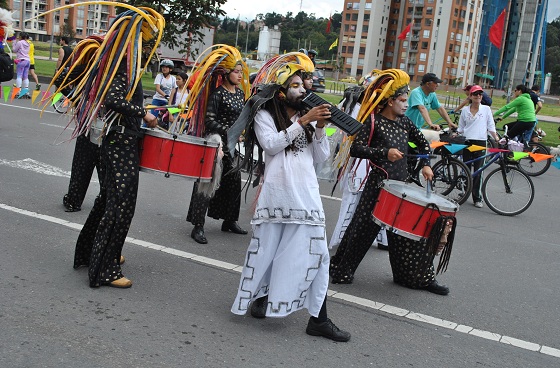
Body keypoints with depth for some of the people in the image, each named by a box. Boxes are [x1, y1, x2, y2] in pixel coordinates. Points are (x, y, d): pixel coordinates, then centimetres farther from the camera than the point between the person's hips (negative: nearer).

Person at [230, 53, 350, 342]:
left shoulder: (307, 117, 17)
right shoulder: (265, 115, 5)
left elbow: (321, 156, 11)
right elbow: (271, 144, -13)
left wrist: (319, 127, -3)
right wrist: (303, 122, -14)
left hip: (306, 195, 4)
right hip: (276, 193, -4)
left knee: (315, 252, -1)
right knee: (267, 248, 5)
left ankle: (318, 319, 4)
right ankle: (261, 294, 29)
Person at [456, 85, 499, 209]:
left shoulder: (486, 109, 6)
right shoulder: (465, 110, 10)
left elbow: (491, 127, 5)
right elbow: (460, 128, 16)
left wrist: (497, 138, -6)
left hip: (480, 143, -2)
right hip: (466, 142, 2)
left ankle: (477, 198, 2)